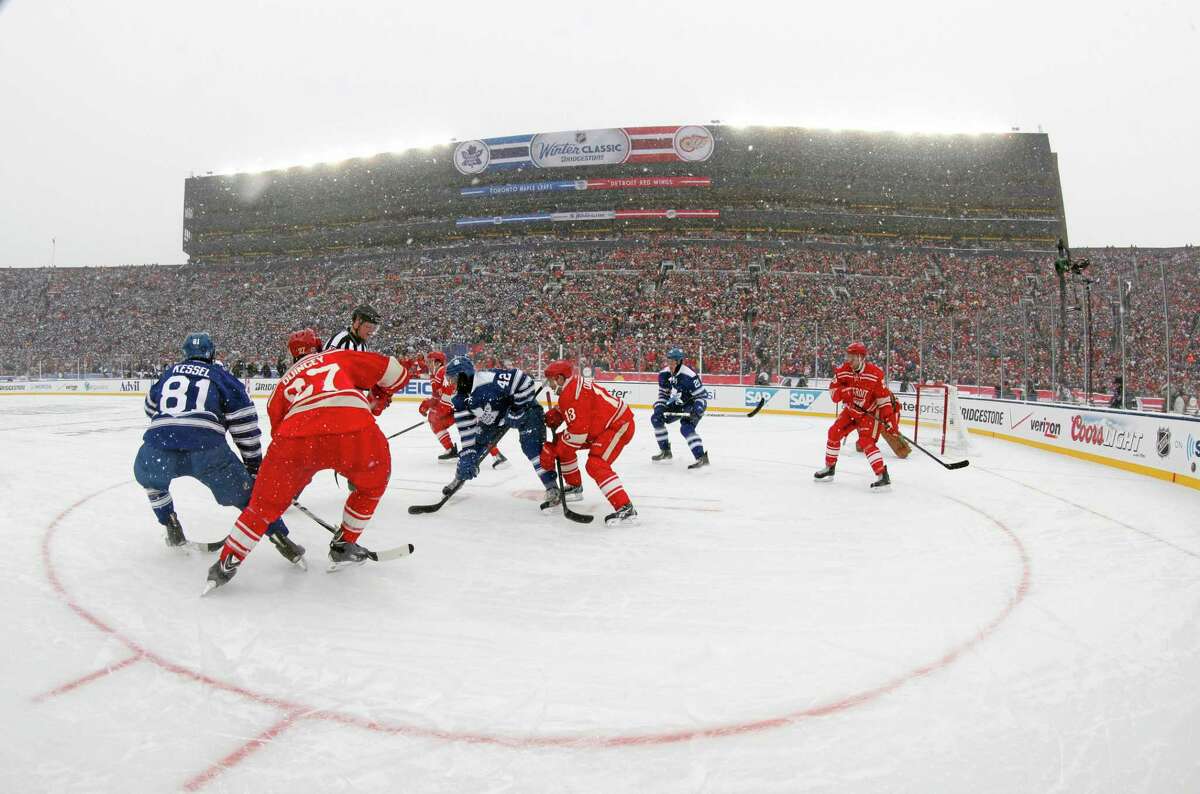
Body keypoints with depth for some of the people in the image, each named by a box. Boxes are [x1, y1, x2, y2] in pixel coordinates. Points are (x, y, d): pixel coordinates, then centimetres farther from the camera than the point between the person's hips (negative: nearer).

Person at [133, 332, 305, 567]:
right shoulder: (222, 376, 18)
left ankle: (172, 529, 33)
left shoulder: (168, 373, 27)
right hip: (207, 450, -2)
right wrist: (254, 464, 21)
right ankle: (281, 538, 0)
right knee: (247, 492, 13)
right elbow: (245, 424, 13)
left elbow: (151, 408, 43)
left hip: (157, 448, 2)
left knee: (148, 476, 37)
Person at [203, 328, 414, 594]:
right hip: (355, 429, -1)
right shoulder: (343, 357, 31)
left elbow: (279, 430, 38)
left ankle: (226, 565, 25)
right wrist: (379, 397, 45)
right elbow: (394, 371, 25)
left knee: (265, 503, 23)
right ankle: (344, 546, 33)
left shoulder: (283, 382, 36)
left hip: (297, 435, 2)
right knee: (373, 482, 29)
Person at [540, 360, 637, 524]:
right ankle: (575, 486, 30)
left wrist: (553, 450, -16)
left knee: (595, 465, -24)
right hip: (602, 425, 11)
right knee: (560, 445, 13)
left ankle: (625, 508, -28)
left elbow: (578, 432, -26)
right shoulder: (574, 384, 8)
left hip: (618, 425, -11)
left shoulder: (571, 393, -23)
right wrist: (555, 414, 5)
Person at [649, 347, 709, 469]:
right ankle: (665, 451, 13)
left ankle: (701, 457, -29)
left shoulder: (689, 375, -29)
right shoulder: (664, 374, -8)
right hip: (677, 405, 8)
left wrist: (697, 409, -36)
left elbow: (702, 394, -23)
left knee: (686, 428, -29)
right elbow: (663, 394, 3)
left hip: (692, 405, -8)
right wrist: (659, 407, -12)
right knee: (656, 418, 1)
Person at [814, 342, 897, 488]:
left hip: (869, 413, -5)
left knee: (866, 441, -21)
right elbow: (833, 391, -5)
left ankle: (883, 476, -21)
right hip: (850, 410, 6)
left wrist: (889, 420, -23)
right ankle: (829, 468, 18)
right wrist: (843, 391, -28)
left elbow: (884, 399, -18)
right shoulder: (842, 371, -10)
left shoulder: (875, 374, -22)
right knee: (834, 432, 1)